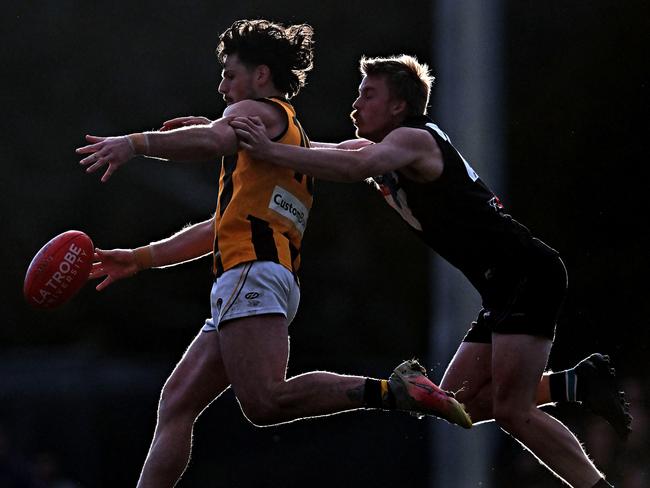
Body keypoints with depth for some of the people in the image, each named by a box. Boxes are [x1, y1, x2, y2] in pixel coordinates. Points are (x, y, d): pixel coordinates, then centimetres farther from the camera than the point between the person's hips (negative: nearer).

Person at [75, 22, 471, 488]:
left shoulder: (258, 112, 5)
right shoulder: (293, 136, 34)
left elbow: (212, 141, -22)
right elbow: (220, 228, 36)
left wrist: (136, 142, -26)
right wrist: (140, 258, 34)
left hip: (253, 274, -10)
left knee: (266, 402, -25)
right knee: (177, 402, 5)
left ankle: (394, 389, -26)